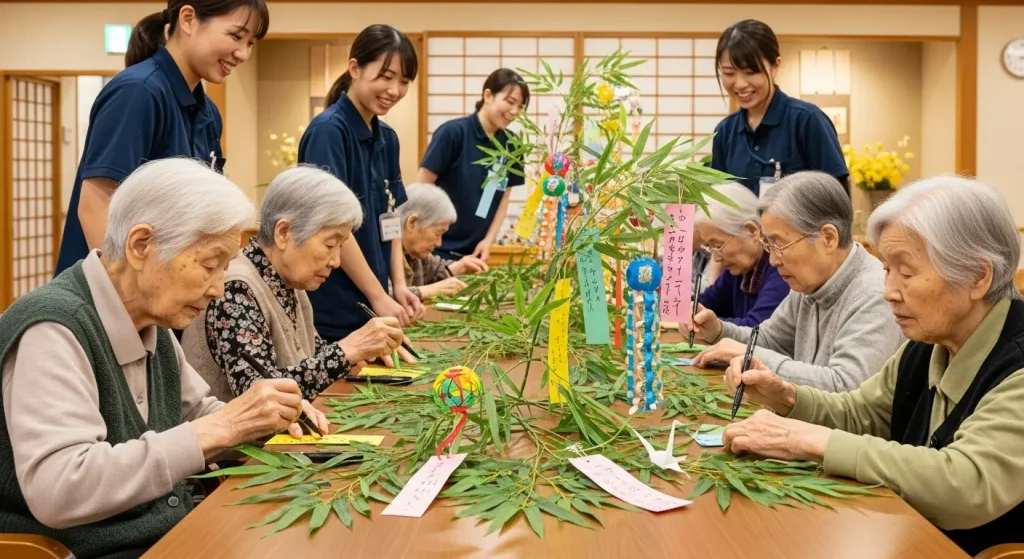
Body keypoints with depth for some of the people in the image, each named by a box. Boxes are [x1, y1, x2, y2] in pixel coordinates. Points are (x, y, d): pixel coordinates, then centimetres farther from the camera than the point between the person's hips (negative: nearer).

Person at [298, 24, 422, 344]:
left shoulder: (387, 138, 8)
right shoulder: (328, 130, -13)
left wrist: (398, 284, -1)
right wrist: (379, 296, -16)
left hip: (372, 305, 7)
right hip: (331, 311, -7)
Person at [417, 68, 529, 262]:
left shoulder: (510, 144, 2)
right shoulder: (452, 132, -14)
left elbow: (504, 196, 9)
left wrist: (489, 240, -2)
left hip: (474, 251, 5)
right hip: (437, 248, -5)